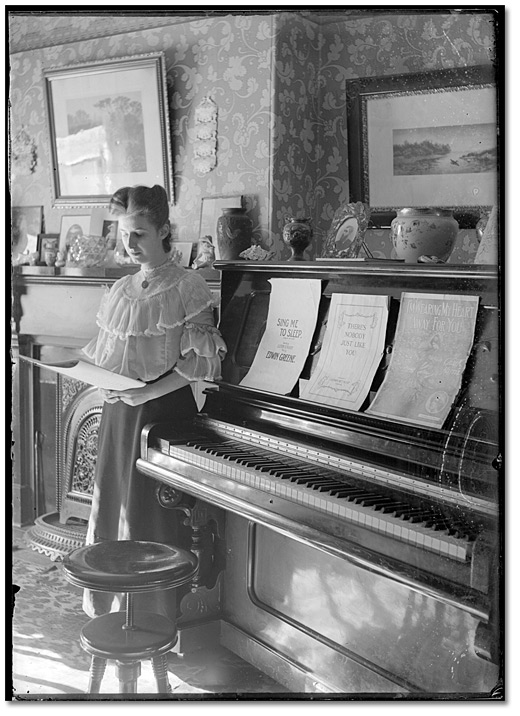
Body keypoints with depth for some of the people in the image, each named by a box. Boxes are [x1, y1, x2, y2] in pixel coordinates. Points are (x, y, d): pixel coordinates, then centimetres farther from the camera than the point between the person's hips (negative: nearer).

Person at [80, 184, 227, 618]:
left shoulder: (188, 287, -7)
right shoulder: (121, 290, 12)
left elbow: (201, 363, -11)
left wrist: (147, 392, -18)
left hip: (163, 408, -6)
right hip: (119, 409, 6)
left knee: (150, 515, -1)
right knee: (111, 505, 9)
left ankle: (153, 616, 13)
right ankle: (109, 607, 23)